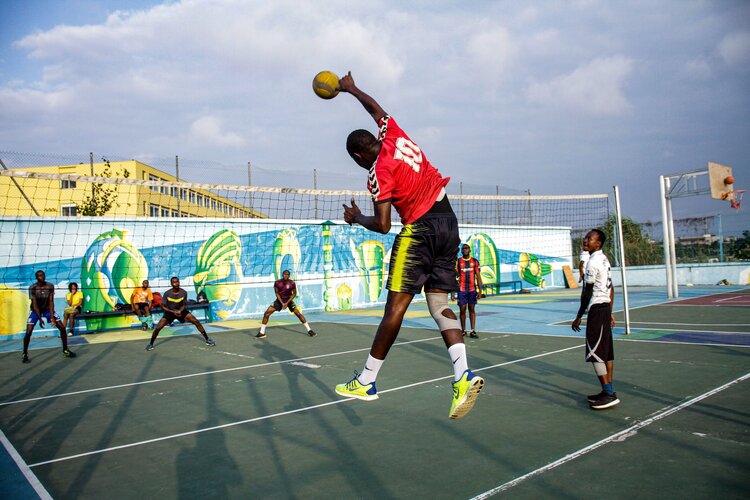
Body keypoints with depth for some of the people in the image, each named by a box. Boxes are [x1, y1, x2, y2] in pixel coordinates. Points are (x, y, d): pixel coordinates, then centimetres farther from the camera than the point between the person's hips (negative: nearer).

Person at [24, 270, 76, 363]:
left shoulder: (50, 286, -15)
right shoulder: (32, 288, -21)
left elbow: (51, 302, -15)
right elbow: (34, 304, -21)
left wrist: (52, 317, -23)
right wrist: (40, 319, -28)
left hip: (47, 309, 2)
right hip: (35, 311, -2)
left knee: (62, 328, -6)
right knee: (28, 332, -16)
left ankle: (65, 350, 8)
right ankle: (25, 354, 4)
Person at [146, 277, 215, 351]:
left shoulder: (184, 293, -18)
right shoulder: (167, 294, -21)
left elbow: (184, 305, -6)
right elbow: (163, 307, -15)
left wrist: (180, 311, -27)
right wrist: (173, 312, -27)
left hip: (181, 311, 1)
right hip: (170, 312, -1)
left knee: (197, 322, -12)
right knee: (158, 328, -13)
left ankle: (207, 339, -1)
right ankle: (150, 344, 12)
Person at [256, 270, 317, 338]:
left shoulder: (292, 283, -16)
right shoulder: (277, 283, -14)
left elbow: (294, 294, -7)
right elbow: (277, 293, -7)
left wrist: (287, 303, -16)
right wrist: (282, 303, -17)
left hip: (289, 300, -1)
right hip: (279, 300, 1)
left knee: (298, 313, -14)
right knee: (266, 313, -10)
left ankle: (309, 330, -2)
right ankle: (262, 333, 0)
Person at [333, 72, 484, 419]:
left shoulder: (379, 172, -10)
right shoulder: (394, 136, 10)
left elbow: (382, 226, -12)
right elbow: (377, 110, 31)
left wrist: (356, 218, 8)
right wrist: (351, 89, 45)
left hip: (419, 228, -8)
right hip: (448, 221, 8)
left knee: (396, 306, -4)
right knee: (439, 303, 4)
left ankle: (365, 382, 6)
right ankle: (464, 376, -11)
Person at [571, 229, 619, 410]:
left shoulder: (593, 262, -16)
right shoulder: (604, 259, 15)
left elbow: (587, 293, -16)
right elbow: (611, 289, 19)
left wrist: (579, 317, -10)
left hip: (596, 309, -10)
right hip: (605, 307, 10)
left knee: (595, 354, -7)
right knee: (606, 352, 11)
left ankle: (609, 394, -6)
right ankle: (609, 391, 17)